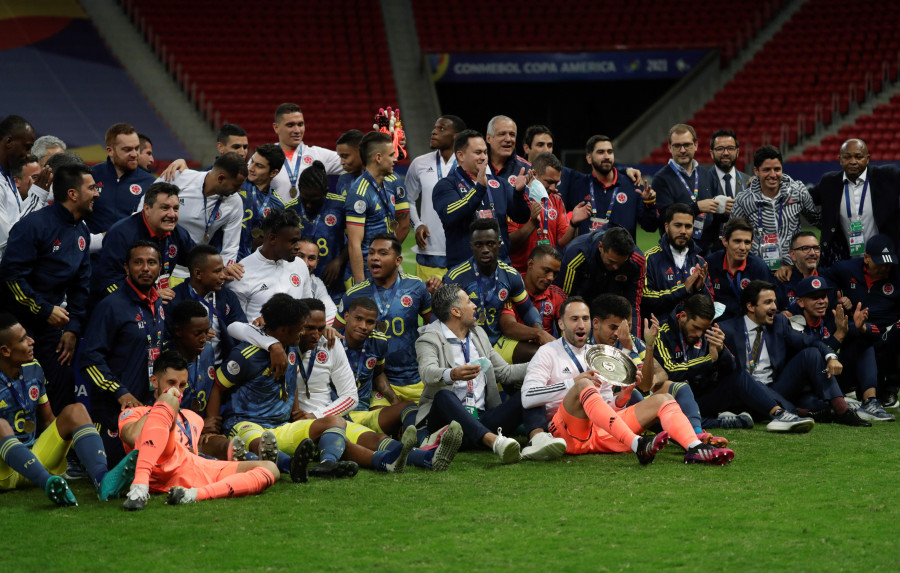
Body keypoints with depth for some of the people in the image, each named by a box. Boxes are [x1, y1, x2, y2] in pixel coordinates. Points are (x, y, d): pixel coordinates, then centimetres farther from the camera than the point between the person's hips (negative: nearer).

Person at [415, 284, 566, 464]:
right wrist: (452, 375, -44)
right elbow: (428, 373, -21)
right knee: (443, 395, -37)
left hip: (483, 420, 6)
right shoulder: (429, 339, 0)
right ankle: (494, 442, -61)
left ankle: (537, 438, -44)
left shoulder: (478, 334, 23)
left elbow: (505, 373, 28)